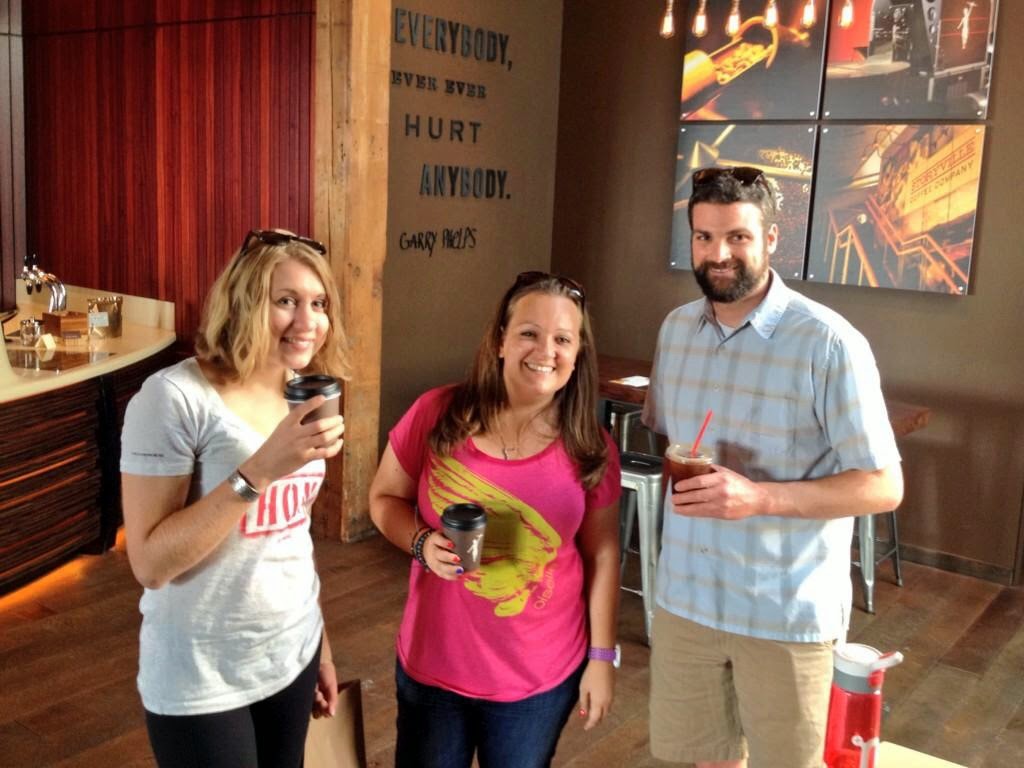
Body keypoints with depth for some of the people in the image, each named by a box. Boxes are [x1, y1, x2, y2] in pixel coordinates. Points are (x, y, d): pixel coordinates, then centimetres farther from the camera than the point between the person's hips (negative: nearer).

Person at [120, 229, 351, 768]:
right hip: (201, 682, -6)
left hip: (292, 658, 6)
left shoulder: (302, 399, 3)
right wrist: (257, 471, -31)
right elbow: (150, 565, -22)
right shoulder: (177, 397, -19)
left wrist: (320, 650, 17)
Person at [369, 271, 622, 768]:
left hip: (543, 676, 1)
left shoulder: (590, 448, -9)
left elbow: (601, 554, 0)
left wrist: (601, 657, 2)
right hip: (433, 662, 0)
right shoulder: (436, 415, -13)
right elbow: (384, 498, 0)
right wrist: (422, 543, -20)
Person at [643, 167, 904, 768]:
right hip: (685, 597, 5)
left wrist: (759, 497, -27)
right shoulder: (677, 328, 5)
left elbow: (883, 487, -15)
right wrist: (677, 476, -1)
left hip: (787, 612, -5)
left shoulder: (831, 345, -17)